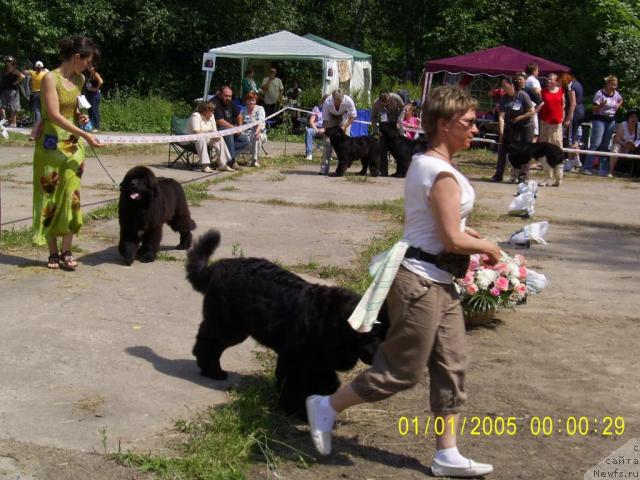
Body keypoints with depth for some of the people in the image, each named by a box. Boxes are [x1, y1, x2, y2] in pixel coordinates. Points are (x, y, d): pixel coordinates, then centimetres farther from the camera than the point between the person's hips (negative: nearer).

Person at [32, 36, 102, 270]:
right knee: (50, 198, 1)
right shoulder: (50, 78, -13)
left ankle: (66, 251, 4)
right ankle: (53, 252, 6)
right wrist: (85, 134, -24)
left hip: (72, 145, 6)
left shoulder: (79, 80, 8)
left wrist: (79, 116, 4)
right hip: (50, 145, -5)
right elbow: (54, 115, -20)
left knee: (71, 196, -1)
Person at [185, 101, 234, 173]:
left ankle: (223, 164, -14)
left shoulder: (211, 116, 8)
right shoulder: (196, 116, -17)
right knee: (201, 139, -38)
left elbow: (214, 131, 6)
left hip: (207, 138, 7)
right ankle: (205, 165, -43)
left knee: (220, 141, -12)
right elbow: (197, 132, -28)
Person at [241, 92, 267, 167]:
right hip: (246, 133, 2)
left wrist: (257, 132, -36)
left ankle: (255, 160, -30)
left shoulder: (260, 109, 0)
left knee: (257, 137, -38)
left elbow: (260, 122, -16)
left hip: (259, 133, -2)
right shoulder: (243, 110, 10)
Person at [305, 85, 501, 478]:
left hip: (438, 282, 11)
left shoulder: (424, 162, 11)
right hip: (421, 282, -11)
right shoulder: (443, 175, -20)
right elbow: (453, 241, -20)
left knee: (451, 367, 12)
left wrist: (467, 232, 13)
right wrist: (488, 248, -3)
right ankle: (326, 407, 17)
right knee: (402, 371, 0)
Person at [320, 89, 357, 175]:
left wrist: (344, 127, -28)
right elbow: (325, 120, -23)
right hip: (331, 118, 0)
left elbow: (353, 116, -18)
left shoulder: (348, 101, -33)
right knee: (327, 141, -12)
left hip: (344, 117, 0)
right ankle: (324, 169, -10)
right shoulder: (327, 102, -33)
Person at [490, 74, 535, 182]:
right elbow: (501, 116, -15)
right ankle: (498, 175, 2)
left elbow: (532, 111, -14)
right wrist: (501, 133, -24)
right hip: (511, 126, 4)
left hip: (526, 125, -4)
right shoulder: (504, 98, -8)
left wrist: (518, 118, -16)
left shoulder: (522, 95, -18)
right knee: (502, 147, -2)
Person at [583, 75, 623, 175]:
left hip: (611, 121, 6)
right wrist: (601, 105, -30)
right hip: (599, 119, -6)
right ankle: (587, 167, -15)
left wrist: (618, 106, 10)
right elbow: (595, 110, -12)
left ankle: (603, 168, 13)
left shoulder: (616, 94, 7)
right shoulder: (600, 93, -11)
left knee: (605, 145, 8)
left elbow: (621, 100, 30)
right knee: (596, 144, -14)